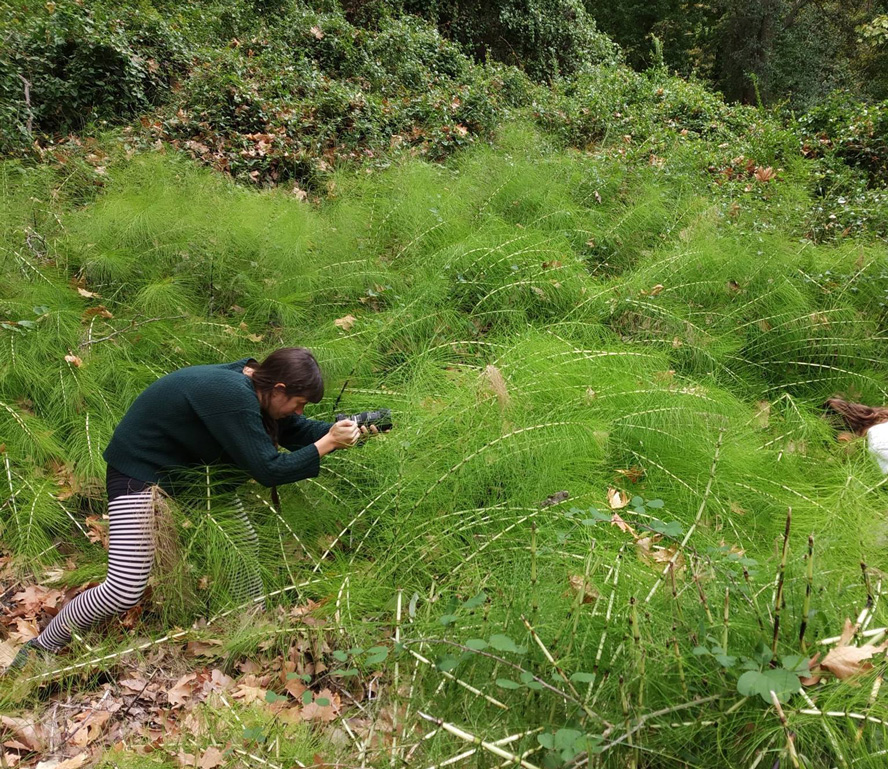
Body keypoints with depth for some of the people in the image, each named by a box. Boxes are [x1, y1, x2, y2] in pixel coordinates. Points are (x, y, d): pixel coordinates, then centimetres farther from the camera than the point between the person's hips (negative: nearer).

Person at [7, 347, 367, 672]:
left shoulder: (253, 381, -8)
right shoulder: (232, 396, -34)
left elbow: (297, 430, 2)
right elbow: (269, 470, -31)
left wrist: (339, 429, -14)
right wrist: (327, 444, -26)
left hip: (195, 465, 10)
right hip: (140, 471, -9)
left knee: (246, 544, 10)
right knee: (125, 591, -12)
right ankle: (40, 649, 10)